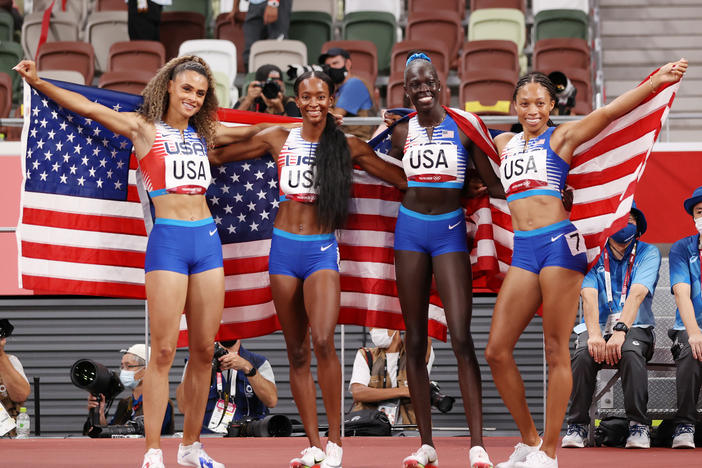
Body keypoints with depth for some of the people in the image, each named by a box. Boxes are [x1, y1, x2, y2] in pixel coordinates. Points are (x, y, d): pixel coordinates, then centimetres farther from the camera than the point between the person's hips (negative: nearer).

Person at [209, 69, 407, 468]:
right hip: (284, 246, 3)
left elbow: (403, 180, 6)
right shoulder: (278, 140, 5)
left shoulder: (347, 146, 1)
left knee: (323, 340, -21)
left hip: (322, 249, -3)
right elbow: (218, 155, 15)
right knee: (297, 352, 5)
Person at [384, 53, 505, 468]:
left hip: (450, 230, -3)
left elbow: (493, 185, -3)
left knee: (461, 338, -12)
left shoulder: (463, 127, -2)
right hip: (411, 230, 3)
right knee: (415, 341, 3)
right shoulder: (403, 132, 7)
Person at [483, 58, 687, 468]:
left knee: (556, 351, -4)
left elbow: (610, 112, -5)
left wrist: (659, 79, -14)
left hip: (559, 242, -5)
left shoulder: (562, 137, 5)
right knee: (497, 351, -1)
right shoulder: (504, 143, 19)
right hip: (523, 250, 5)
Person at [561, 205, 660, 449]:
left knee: (630, 353, -35)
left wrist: (620, 331, -31)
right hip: (597, 326, 1)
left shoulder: (648, 253, 1)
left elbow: (637, 294, -15)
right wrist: (594, 335, -28)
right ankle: (577, 426, -19)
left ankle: (639, 427, -26)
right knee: (583, 355, -32)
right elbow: (589, 295, -11)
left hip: (635, 328, -1)